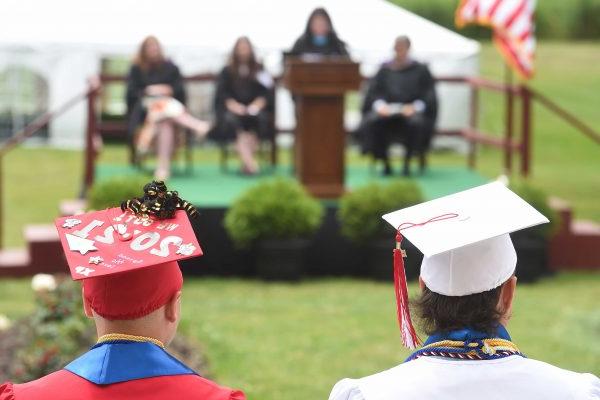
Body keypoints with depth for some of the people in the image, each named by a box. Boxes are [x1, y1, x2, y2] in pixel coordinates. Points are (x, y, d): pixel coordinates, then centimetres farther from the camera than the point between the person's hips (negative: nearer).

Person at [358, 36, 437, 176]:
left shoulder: (420, 70, 9)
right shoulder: (385, 69, 14)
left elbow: (429, 95, 2)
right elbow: (373, 92, 9)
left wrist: (415, 107, -16)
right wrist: (380, 104, -12)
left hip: (411, 110, -2)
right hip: (387, 110, 2)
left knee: (416, 123, -38)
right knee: (371, 122, -31)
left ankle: (407, 162, -21)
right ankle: (385, 163, -17)